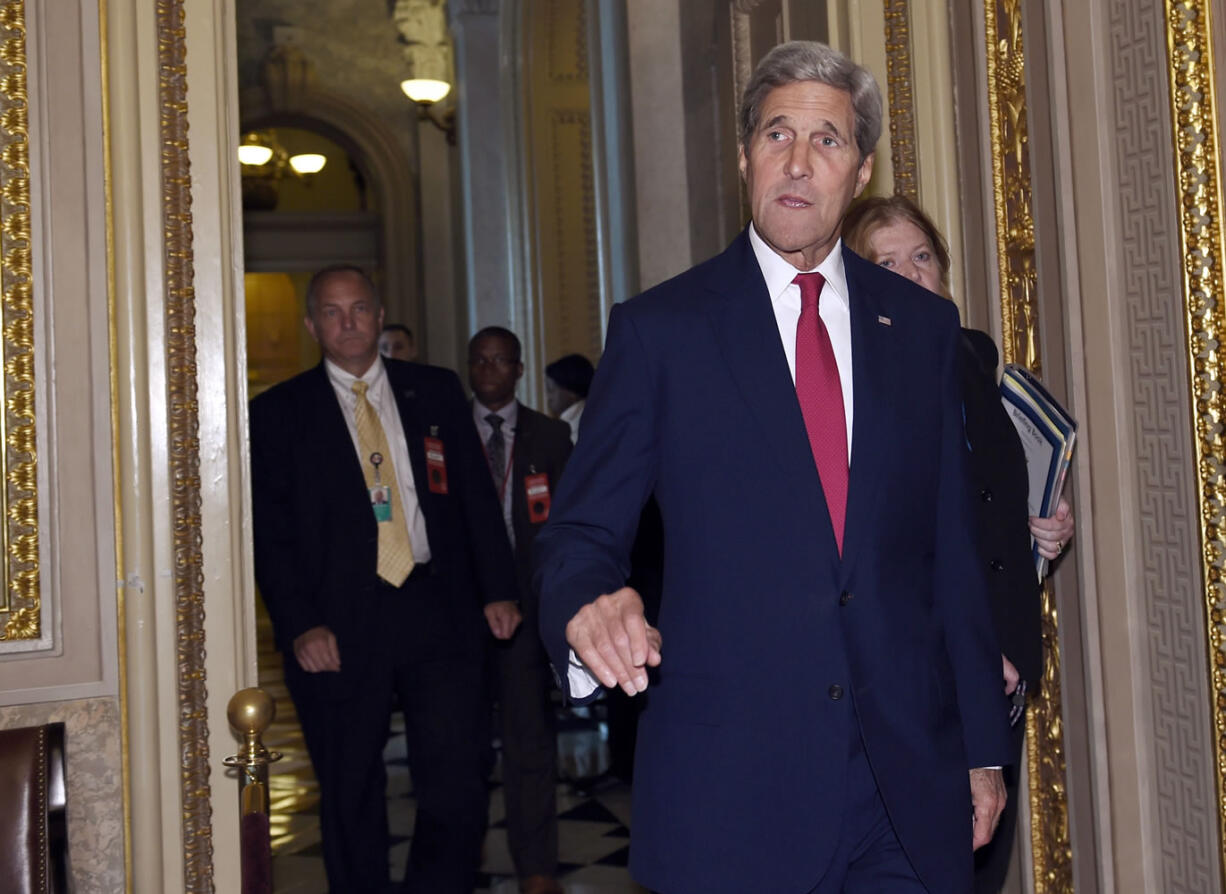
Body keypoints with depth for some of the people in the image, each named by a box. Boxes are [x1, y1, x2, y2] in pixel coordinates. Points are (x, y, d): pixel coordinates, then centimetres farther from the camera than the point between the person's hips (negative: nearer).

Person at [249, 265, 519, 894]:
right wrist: (299, 625, -10)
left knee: (459, 786, -5)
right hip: (340, 628, -1)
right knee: (351, 797, 8)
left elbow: (477, 497, 12)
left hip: (437, 611, 1)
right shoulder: (278, 413, 5)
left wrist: (498, 588, 5)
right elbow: (269, 532, 0)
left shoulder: (437, 392, 11)